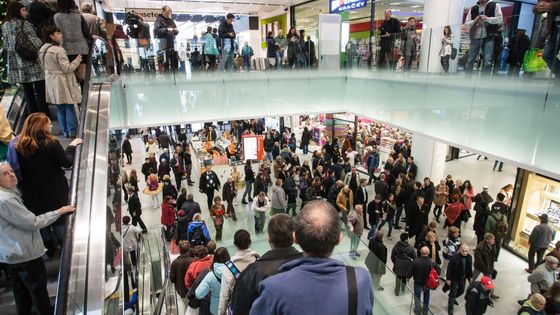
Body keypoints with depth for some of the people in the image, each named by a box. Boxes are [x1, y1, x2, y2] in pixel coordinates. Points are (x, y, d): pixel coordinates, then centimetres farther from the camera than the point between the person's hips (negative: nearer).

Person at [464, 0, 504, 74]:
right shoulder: (473, 9, 13)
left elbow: (500, 19, -1)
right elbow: (466, 24, 9)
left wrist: (487, 19, -15)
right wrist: (474, 21, -11)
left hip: (489, 38, -2)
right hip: (475, 38, 2)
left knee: (487, 62, -9)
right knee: (470, 61, 3)